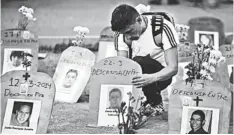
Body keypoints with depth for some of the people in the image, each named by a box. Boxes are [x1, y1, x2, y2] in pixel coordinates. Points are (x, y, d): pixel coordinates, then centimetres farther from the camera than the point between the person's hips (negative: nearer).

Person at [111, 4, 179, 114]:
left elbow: (173, 68, -25)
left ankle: (155, 103, -14)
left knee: (139, 62, -34)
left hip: (161, 75, -5)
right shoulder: (122, 34, -8)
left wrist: (151, 78, -44)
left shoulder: (163, 27, -22)